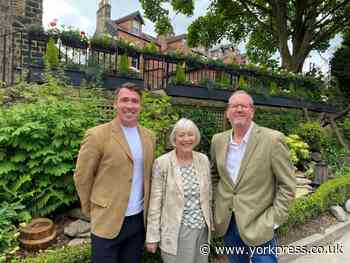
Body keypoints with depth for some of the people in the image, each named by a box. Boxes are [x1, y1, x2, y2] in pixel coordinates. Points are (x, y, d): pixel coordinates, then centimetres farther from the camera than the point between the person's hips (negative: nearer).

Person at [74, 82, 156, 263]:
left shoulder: (149, 136, 2)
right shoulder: (97, 135, -15)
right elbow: (82, 177, -7)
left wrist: (145, 207, 11)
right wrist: (93, 211, 1)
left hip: (139, 219, 5)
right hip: (107, 222, -4)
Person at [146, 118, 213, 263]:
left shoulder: (203, 159, 0)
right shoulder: (162, 163, -13)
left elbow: (208, 196, 8)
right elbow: (155, 202, -10)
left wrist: (210, 224, 12)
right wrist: (152, 236, -8)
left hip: (202, 229, 4)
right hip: (176, 231, -4)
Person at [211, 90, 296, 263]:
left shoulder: (272, 139, -15)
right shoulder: (218, 140, -1)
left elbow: (287, 185, -10)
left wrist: (273, 219, -12)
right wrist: (216, 206, 7)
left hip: (259, 223, -4)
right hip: (226, 222, 5)